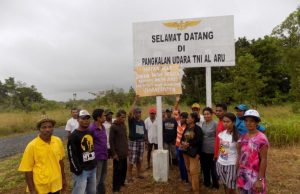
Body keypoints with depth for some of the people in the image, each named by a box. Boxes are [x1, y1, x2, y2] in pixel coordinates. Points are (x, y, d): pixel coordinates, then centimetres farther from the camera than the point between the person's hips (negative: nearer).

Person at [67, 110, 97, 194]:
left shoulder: (91, 133, 8)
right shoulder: (73, 136, -15)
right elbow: (72, 155, -16)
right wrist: (77, 169, -16)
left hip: (92, 168, 8)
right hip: (81, 171, -7)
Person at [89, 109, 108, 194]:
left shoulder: (103, 127, 7)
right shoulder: (91, 128, -18)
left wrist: (106, 153, 14)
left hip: (104, 156, 8)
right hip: (97, 157, -8)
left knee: (103, 178, 21)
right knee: (96, 179, 6)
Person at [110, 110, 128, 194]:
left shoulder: (124, 125, 8)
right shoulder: (113, 126, -13)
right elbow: (111, 141, -14)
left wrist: (127, 149, 14)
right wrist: (114, 153, -15)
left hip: (124, 153, 7)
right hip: (118, 153, -7)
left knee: (124, 169, 15)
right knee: (117, 170, 2)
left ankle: (121, 183, 34)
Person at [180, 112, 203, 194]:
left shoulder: (197, 129, -11)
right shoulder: (187, 128, 9)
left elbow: (199, 141, -17)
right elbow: (182, 138, 12)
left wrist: (189, 144, -19)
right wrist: (183, 143, -8)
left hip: (193, 153, -7)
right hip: (185, 152, 7)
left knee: (193, 171, -5)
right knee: (188, 170, 16)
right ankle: (191, 186, 31)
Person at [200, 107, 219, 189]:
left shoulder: (215, 124, -12)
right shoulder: (203, 123, 5)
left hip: (212, 150, -6)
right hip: (203, 149, 6)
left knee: (213, 167, 9)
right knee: (204, 167, 17)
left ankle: (215, 184, 28)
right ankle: (207, 182, 36)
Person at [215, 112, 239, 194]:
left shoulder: (237, 136, -16)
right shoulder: (221, 134, 0)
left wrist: (238, 166, -11)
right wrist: (218, 159, 11)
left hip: (231, 165, -5)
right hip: (220, 163, 5)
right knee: (225, 186, 19)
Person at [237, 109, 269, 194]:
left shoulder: (261, 138, -16)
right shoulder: (243, 137, 5)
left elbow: (264, 160, -16)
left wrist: (260, 179, -17)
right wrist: (237, 173, 10)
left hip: (255, 177, -6)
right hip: (243, 176, 6)